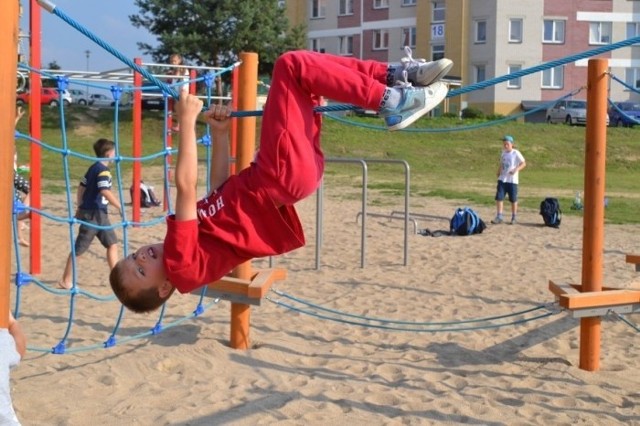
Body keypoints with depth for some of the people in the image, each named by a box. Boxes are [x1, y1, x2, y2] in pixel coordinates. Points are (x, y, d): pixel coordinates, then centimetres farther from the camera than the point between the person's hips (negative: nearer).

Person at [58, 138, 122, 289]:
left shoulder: (93, 167, 12)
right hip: (93, 214, -9)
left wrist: (80, 207, 22)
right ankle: (66, 281, 5)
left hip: (100, 214, 9)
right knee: (79, 248, -2)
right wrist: (120, 207, -23)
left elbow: (81, 187, 16)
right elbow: (105, 191, -27)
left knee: (112, 243, 10)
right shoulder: (103, 170, -15)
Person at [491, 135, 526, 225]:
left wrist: (516, 169, -26)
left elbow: (523, 163, -11)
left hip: (512, 180, -5)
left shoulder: (516, 153, -8)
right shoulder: (503, 153, 10)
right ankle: (499, 217, 1)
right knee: (499, 197, -4)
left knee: (513, 199, 5)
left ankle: (514, 217, 18)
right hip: (502, 179, 5)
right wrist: (498, 172, 10)